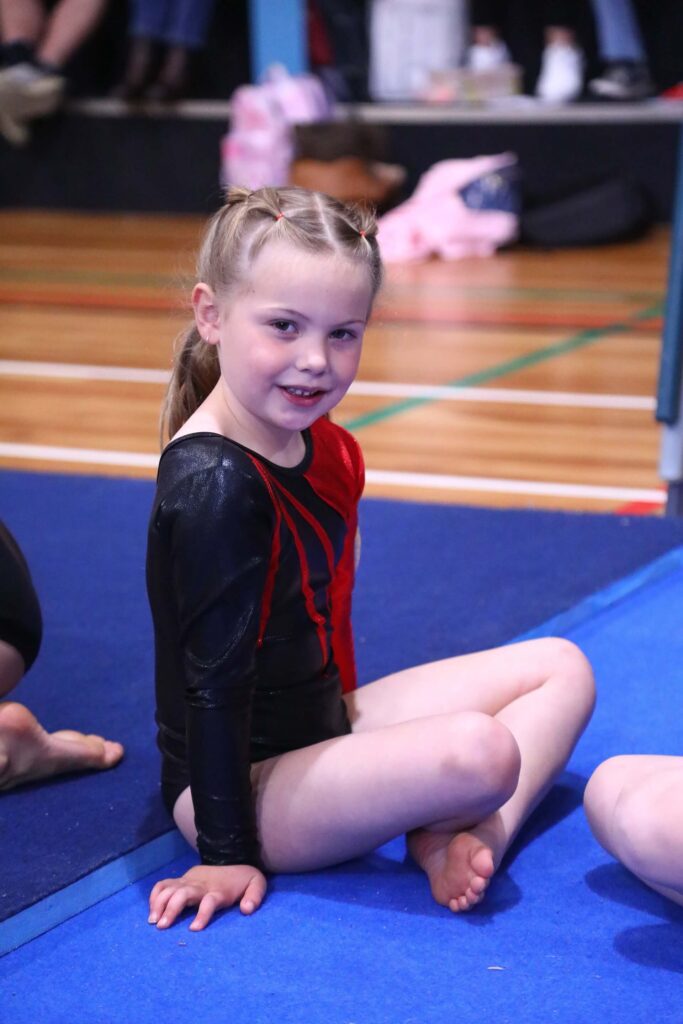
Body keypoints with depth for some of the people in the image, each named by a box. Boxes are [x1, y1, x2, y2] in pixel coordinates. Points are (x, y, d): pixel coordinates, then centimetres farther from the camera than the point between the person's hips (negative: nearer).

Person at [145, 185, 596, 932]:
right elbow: (213, 679, -22)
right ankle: (445, 823, 2)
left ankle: (469, 834, -8)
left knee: (561, 669, 12)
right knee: (479, 751, -32)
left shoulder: (324, 450, 3)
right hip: (247, 786, -10)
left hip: (323, 728, 10)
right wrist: (226, 853, -18)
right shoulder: (213, 484, -24)